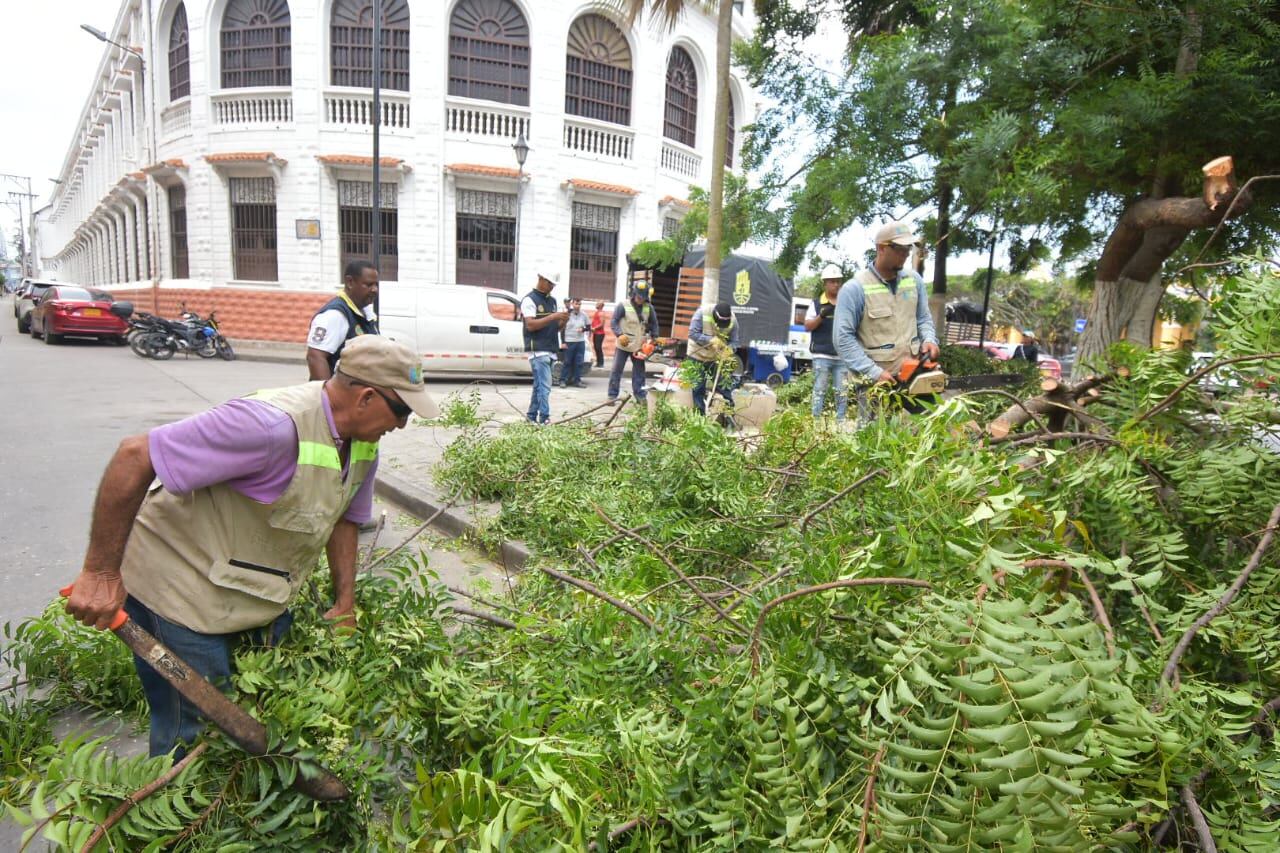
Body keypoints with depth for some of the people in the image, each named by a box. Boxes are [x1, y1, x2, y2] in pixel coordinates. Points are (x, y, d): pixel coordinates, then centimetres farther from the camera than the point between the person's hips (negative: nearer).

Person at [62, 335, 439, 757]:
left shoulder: (363, 443, -4)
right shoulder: (274, 427, -34)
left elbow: (342, 518, 9)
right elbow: (134, 456, -32)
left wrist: (346, 606, 8)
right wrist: (101, 572, -27)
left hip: (260, 594, 8)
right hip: (181, 592, -8)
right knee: (196, 732, 4)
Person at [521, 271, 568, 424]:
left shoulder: (552, 300, 18)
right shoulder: (530, 299, -5)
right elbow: (530, 325, -16)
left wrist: (563, 321, -2)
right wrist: (553, 316, -20)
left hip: (550, 350, 8)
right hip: (538, 350, -7)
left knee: (539, 385, 12)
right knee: (544, 386, -15)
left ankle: (532, 417, 19)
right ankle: (544, 419, -16)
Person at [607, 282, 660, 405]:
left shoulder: (648, 308, 2)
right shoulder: (623, 306, -10)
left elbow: (654, 323, 13)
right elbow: (613, 322, -13)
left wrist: (654, 337, 0)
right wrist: (619, 335, -27)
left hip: (639, 346, 3)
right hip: (623, 345, -3)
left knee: (639, 371, 8)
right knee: (616, 370, 0)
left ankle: (640, 395, 15)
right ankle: (612, 395, 5)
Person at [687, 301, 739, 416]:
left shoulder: (733, 321, -16)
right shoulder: (702, 312, -24)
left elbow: (734, 342, -9)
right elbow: (693, 333, -24)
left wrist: (729, 349, -32)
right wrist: (710, 340, -34)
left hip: (718, 357, 2)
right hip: (698, 356, -1)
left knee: (724, 387, 1)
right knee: (698, 388, 6)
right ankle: (700, 415, 17)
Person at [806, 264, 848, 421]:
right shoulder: (816, 304, 5)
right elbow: (807, 326, -1)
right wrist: (821, 316, -16)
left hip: (842, 356, 3)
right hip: (821, 356, -3)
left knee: (842, 392, 4)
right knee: (819, 390, -1)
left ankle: (841, 422, 11)